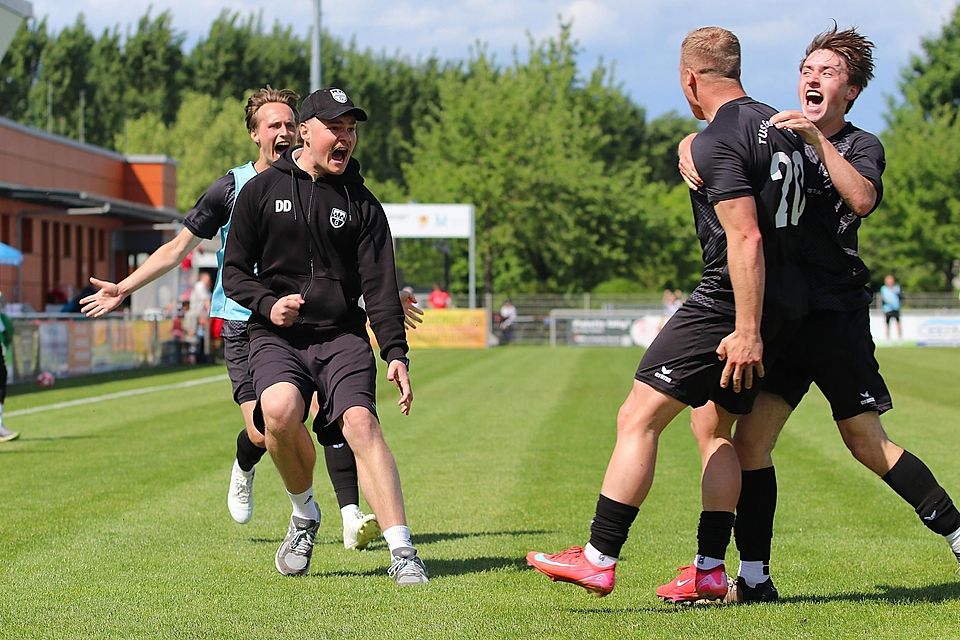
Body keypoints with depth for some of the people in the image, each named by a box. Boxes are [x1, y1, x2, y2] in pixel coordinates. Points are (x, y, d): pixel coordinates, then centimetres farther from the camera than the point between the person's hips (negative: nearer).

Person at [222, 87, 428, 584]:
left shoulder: (360, 203, 8)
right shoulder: (262, 191, 7)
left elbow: (379, 285, 2)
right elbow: (234, 272, 9)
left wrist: (395, 353, -11)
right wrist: (267, 303, -11)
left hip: (342, 336, 1)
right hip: (276, 336, -1)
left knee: (360, 422, -23)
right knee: (279, 409, -30)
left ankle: (402, 553, -26)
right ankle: (304, 514, -2)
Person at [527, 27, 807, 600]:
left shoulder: (718, 142, -14)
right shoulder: (778, 126, 14)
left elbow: (746, 239, -22)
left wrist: (746, 331, -24)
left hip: (731, 303, -10)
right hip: (785, 304, 10)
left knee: (638, 418, -8)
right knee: (717, 423, 20)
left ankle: (599, 559, -11)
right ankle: (710, 569, 19)